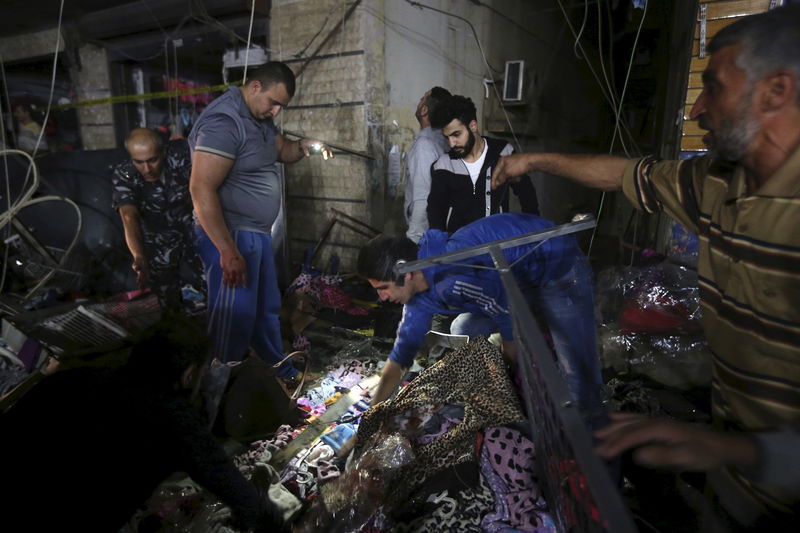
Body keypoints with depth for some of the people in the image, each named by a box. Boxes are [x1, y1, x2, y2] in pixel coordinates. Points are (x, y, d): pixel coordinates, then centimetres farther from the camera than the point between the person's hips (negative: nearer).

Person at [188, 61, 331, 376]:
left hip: (257, 234, 10)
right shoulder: (224, 121, -19)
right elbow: (201, 190, -25)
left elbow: (282, 151, 25)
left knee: (267, 310, 20)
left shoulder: (261, 118, 10)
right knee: (235, 319, -1)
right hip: (230, 236, -10)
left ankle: (279, 373, 38)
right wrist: (228, 252, -27)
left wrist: (303, 146, -1)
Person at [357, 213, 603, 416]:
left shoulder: (449, 276, -36)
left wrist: (510, 343, -1)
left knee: (578, 369, -12)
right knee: (463, 333, 3)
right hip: (520, 278, 9)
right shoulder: (419, 298, -5)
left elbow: (506, 308, -22)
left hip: (560, 266, -8)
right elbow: (398, 361, 2)